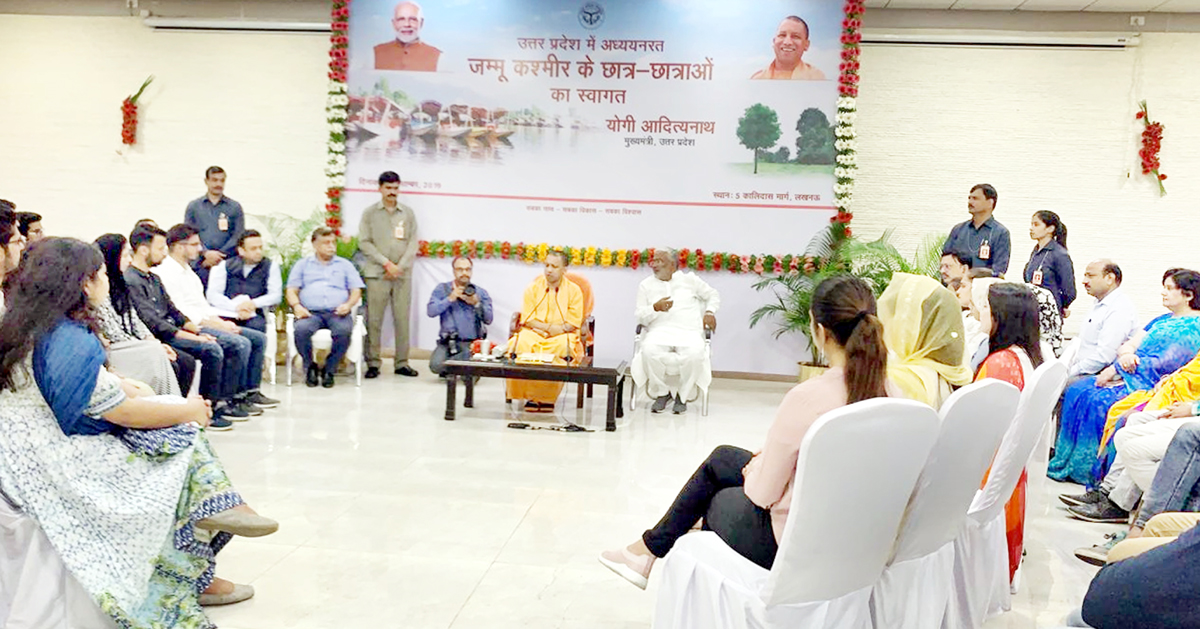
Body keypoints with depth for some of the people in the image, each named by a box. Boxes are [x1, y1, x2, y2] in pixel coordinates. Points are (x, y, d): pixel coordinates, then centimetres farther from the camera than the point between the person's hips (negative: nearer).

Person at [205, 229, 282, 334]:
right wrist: (236, 307, -17)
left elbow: (276, 296, 3)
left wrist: (254, 303, -16)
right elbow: (212, 294, 0)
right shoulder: (225, 266, 11)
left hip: (253, 314, 0)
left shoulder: (270, 266, 11)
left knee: (257, 325, -35)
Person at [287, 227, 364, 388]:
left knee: (344, 330, -35)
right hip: (311, 312, 0)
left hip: (337, 312, 0)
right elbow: (291, 291, 14)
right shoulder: (303, 265, 23)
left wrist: (348, 304, -7)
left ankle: (330, 369, -13)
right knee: (301, 329, -35)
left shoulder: (345, 265, 24)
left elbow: (356, 291, 15)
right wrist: (297, 306, -8)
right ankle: (310, 367, -9)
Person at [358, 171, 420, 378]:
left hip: (403, 274, 2)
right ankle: (373, 363, 4)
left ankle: (402, 363, 7)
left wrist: (400, 266, -5)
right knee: (374, 320, -3)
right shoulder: (369, 213, 8)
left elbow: (413, 243, 8)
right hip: (376, 274, -1)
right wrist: (386, 263, -9)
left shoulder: (408, 213, 12)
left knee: (402, 319, 1)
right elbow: (364, 242, 0)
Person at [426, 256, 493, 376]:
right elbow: (430, 311, -7)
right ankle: (447, 370, 12)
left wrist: (476, 303, -14)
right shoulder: (442, 289, 8)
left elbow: (488, 320, -1)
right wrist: (450, 298, -14)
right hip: (448, 343, 0)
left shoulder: (481, 293, 9)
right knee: (436, 365, -28)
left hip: (472, 343, 0)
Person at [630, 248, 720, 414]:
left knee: (694, 354, -36)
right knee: (650, 351, -36)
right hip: (659, 331, 0)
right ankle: (662, 393, -11)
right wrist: (655, 308, -9)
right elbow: (639, 316, 10)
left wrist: (710, 312, 8)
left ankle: (683, 396, -10)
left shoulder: (689, 279, 19)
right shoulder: (646, 285, 18)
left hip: (688, 332, 0)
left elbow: (713, 294, 27)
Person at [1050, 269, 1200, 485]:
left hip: (1152, 385, -9)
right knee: (1077, 392, -9)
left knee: (1099, 401, -28)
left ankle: (1091, 470, -16)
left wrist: (1117, 368, -17)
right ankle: (1067, 463, -7)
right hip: (1130, 377, 9)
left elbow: (1166, 362, -17)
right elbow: (1126, 346, 15)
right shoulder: (1162, 321, 21)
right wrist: (1126, 355, -12)